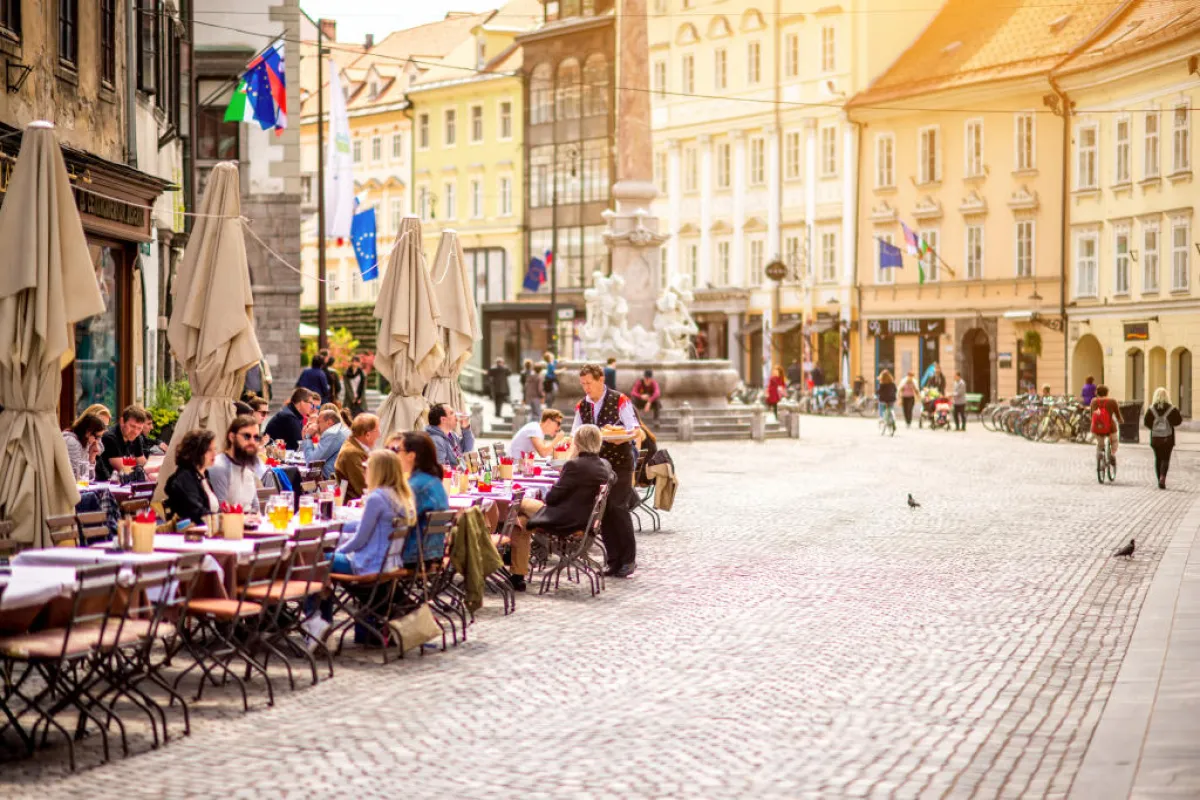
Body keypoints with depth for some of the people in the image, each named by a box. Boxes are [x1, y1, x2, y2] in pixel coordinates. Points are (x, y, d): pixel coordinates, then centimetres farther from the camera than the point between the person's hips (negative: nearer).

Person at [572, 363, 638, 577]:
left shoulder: (620, 400, -7)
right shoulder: (582, 406, 9)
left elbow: (634, 430, -10)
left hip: (619, 462, -5)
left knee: (618, 507, -12)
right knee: (603, 511, 3)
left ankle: (629, 559, -2)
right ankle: (614, 562, 9)